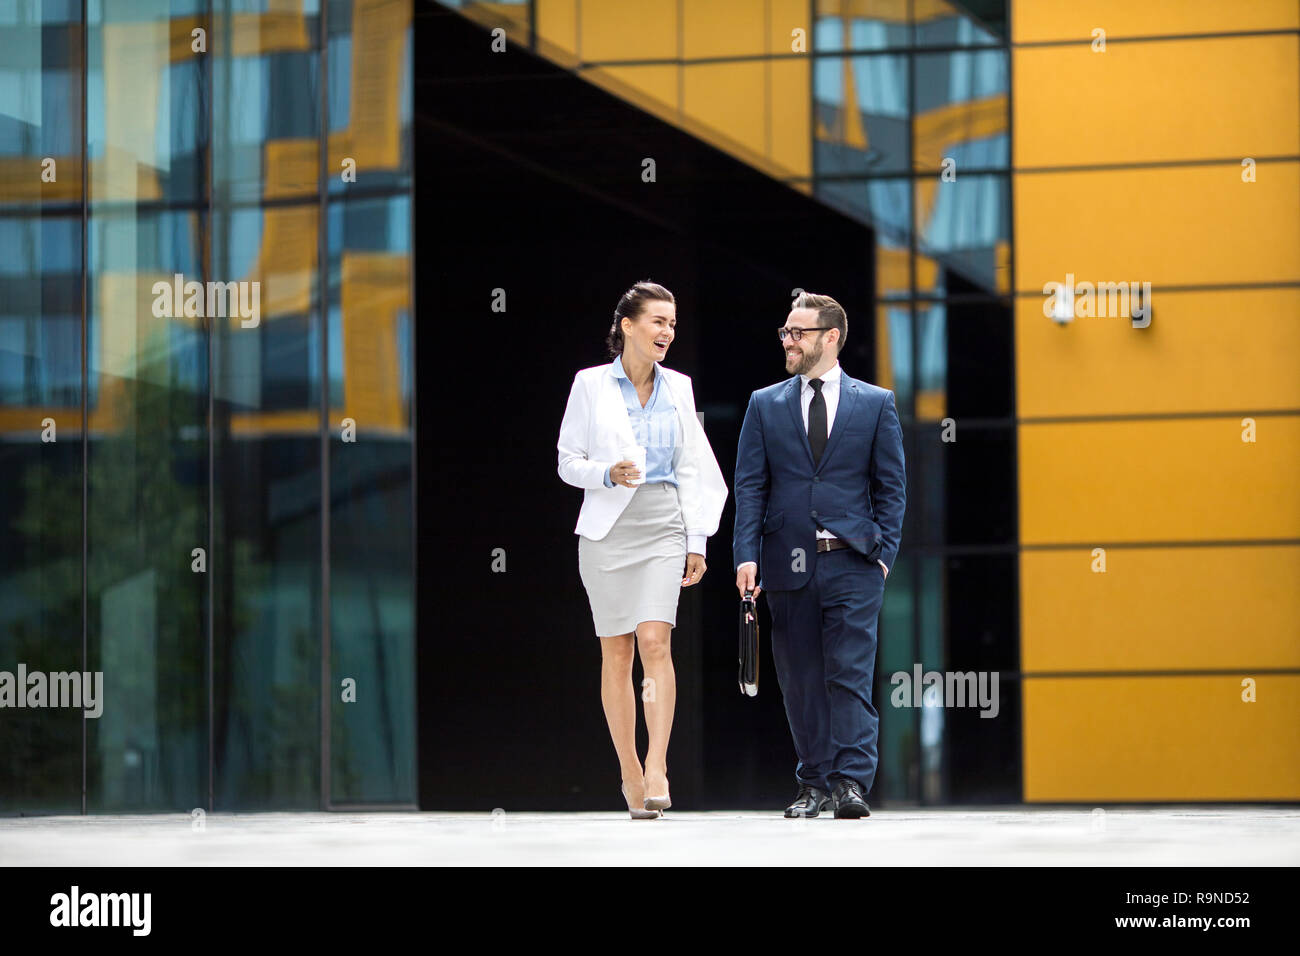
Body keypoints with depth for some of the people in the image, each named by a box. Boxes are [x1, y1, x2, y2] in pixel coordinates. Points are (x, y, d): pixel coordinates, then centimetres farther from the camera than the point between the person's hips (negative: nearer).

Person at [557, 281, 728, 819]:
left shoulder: (678, 388, 9)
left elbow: (692, 469, 12)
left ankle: (657, 768, -19)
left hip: (663, 527, 1)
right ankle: (630, 772, 11)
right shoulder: (590, 385, 2)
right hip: (608, 527, -1)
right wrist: (607, 474, -16)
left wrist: (697, 540, 7)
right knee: (616, 653, 2)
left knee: (655, 641, -15)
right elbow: (568, 461, 4)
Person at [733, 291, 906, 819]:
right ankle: (815, 784, 14)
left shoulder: (875, 403, 6)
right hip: (788, 562, 2)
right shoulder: (765, 405, 10)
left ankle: (852, 783, -10)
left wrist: (884, 551, -3)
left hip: (852, 562, -2)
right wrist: (747, 555, -5)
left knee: (851, 675, -9)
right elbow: (749, 487, 6)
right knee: (801, 680, 6)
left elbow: (891, 485, 7)